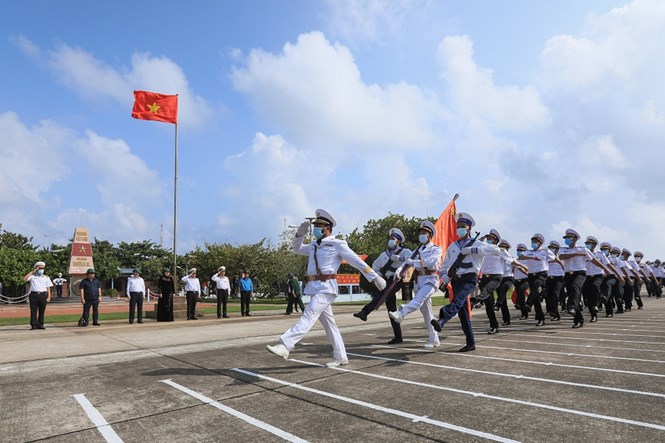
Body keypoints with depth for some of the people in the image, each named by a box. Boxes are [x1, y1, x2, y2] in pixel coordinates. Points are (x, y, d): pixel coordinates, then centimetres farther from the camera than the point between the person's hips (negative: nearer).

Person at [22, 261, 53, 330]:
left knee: (42, 311, 2)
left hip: (43, 295, 1)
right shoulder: (32, 276, 11)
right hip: (34, 295, -1)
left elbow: (48, 288, 10)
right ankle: (34, 325, 4)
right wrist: (32, 271, -5)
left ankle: (40, 324, 8)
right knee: (33, 311, -1)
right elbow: (24, 279, -10)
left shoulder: (46, 278, 14)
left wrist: (48, 297, -1)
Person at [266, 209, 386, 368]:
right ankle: (340, 357, 19)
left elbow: (358, 262, -2)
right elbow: (297, 249, 30)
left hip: (326, 288, -8)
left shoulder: (337, 244, -3)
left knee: (308, 317, -16)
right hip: (314, 288, 8)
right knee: (328, 323, 11)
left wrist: (375, 277, -1)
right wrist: (300, 233, 12)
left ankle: (285, 346, -23)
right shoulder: (314, 245, 17)